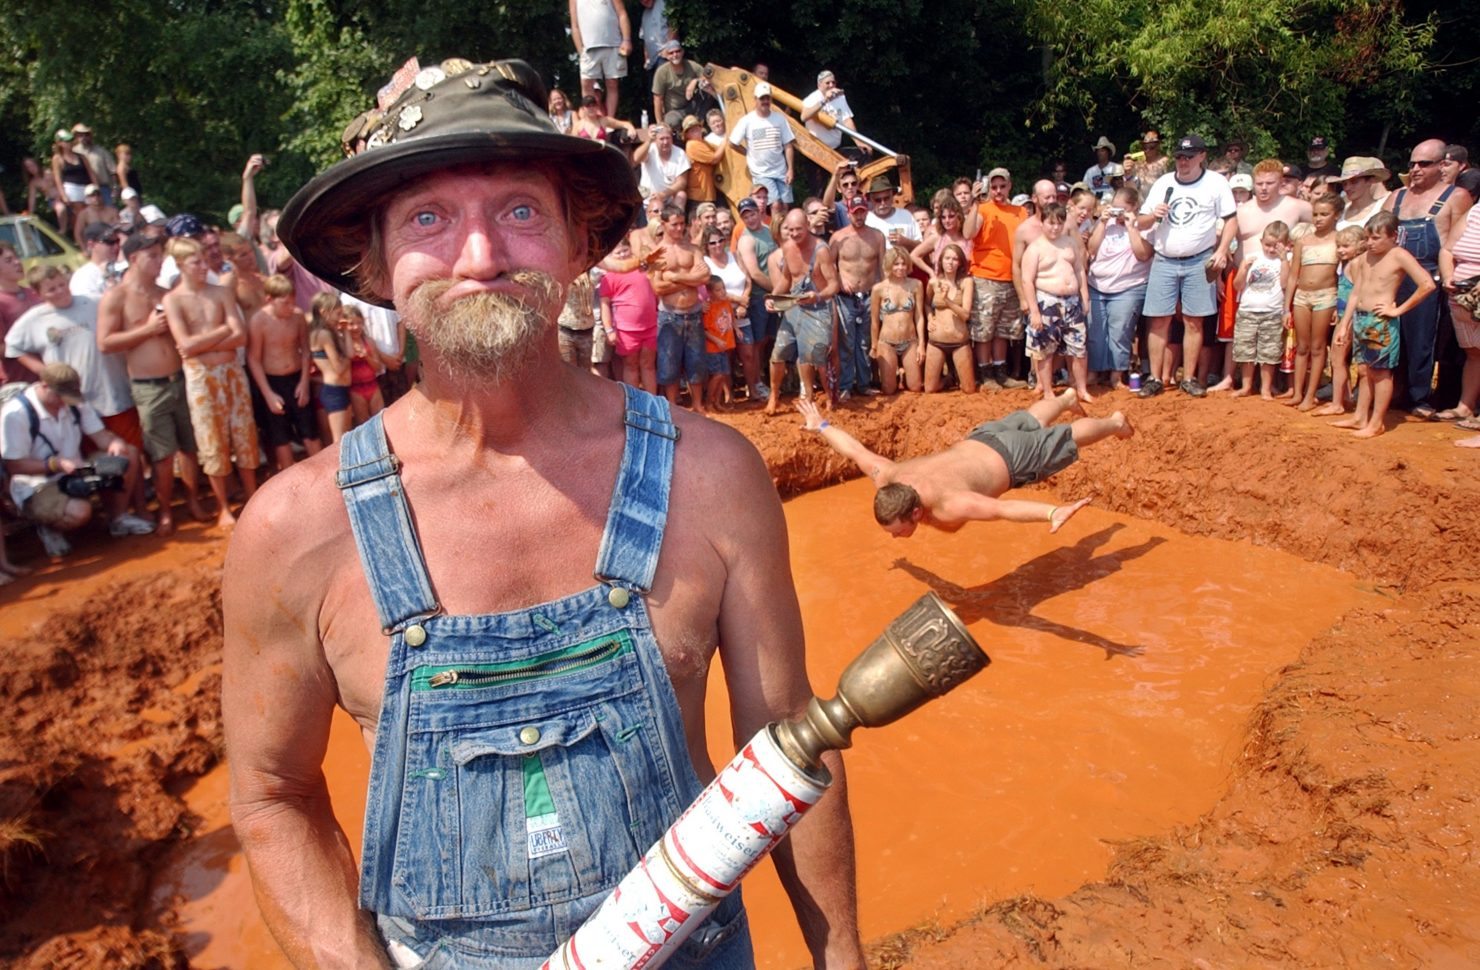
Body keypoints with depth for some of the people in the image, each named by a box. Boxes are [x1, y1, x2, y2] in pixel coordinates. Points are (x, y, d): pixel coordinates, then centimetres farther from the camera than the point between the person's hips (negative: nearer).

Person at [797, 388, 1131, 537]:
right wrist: (821, 425, 3)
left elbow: (1004, 508, -58)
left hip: (1010, 458, -6)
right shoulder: (885, 481, -26)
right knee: (1032, 424, 35)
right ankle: (1067, 398, 65)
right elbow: (855, 449, -12)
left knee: (1066, 439, 23)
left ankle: (1115, 422, 51)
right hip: (979, 441, 6)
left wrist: (1053, 513, -71)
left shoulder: (948, 507, -44)